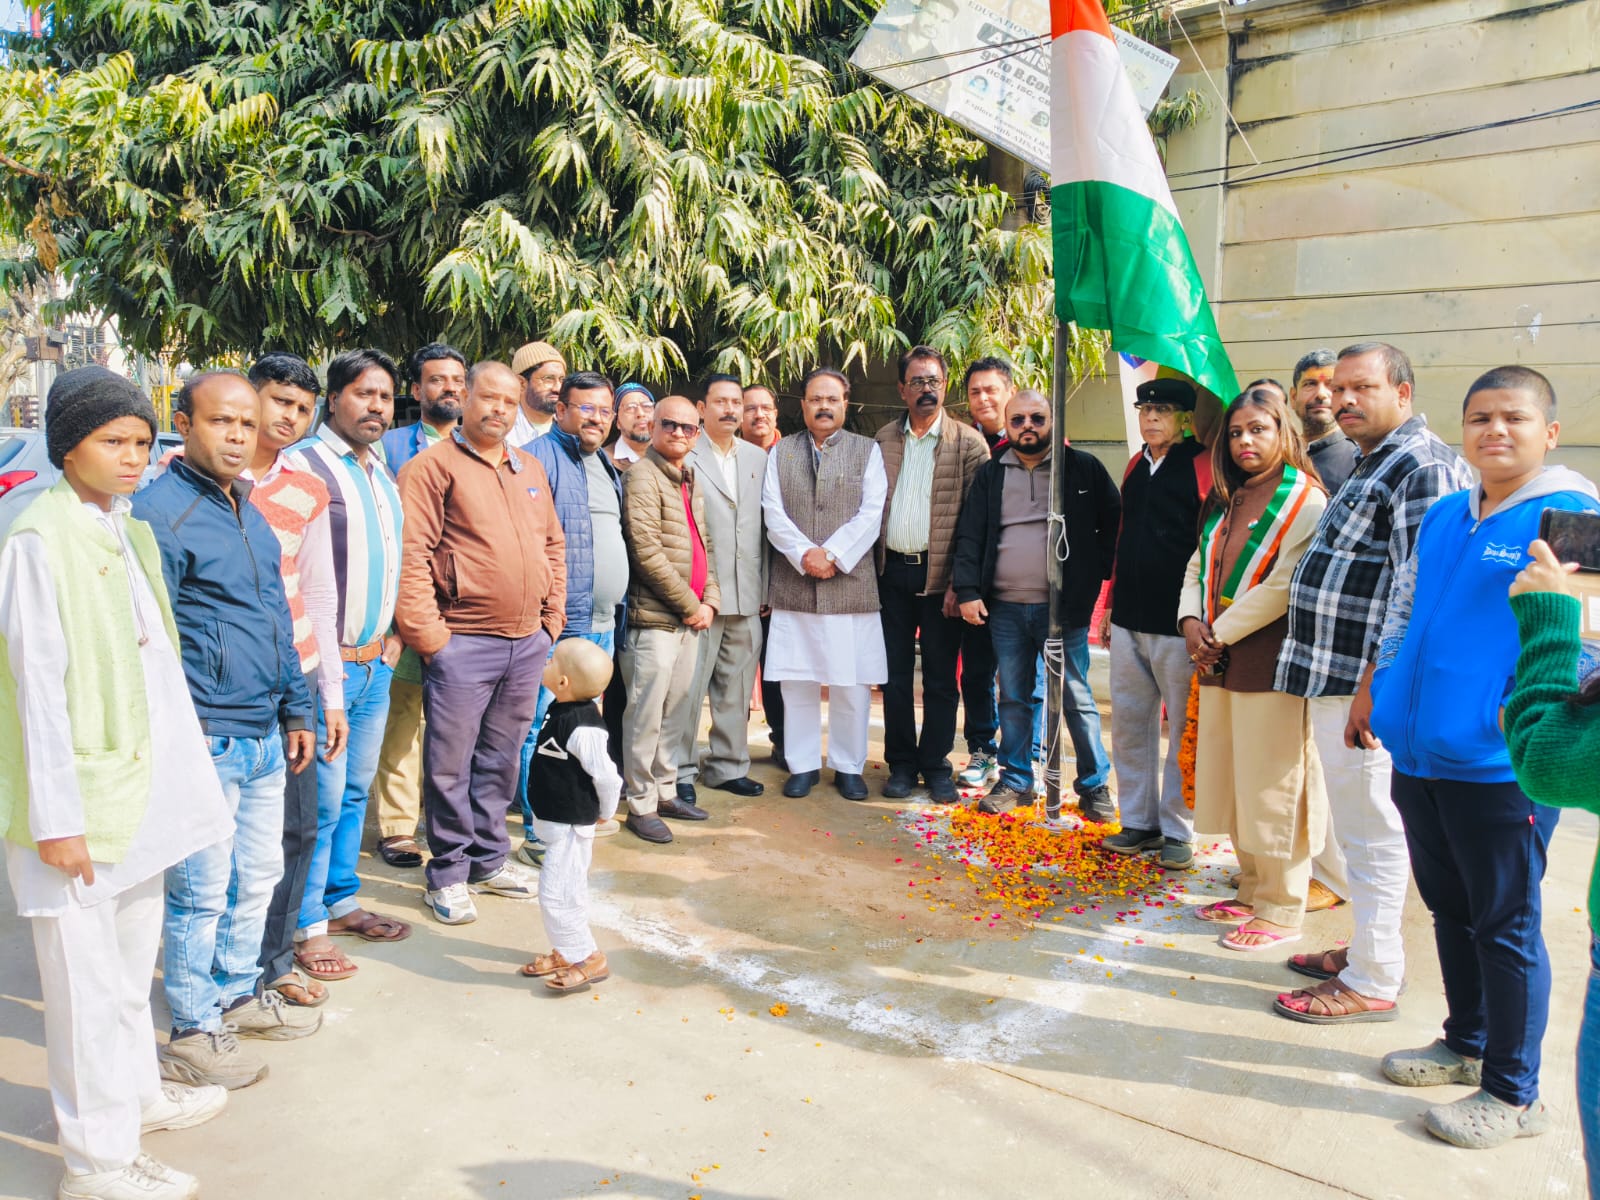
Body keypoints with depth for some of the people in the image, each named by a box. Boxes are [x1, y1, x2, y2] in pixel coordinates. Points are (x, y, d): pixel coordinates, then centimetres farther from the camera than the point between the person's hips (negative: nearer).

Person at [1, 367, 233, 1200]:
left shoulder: (126, 530, 9)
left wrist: (177, 777, 12)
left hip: (139, 782, 8)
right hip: (79, 792, -8)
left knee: (132, 954, 22)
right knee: (87, 978, 4)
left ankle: (137, 1092, 41)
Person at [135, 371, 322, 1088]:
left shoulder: (249, 510, 13)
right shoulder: (162, 511, -13)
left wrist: (296, 711, 18)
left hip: (264, 736, 8)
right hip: (205, 739, -8)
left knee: (259, 874, 18)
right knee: (204, 892, 3)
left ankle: (238, 996, 35)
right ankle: (193, 1033, 20)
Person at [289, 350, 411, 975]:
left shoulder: (382, 473, 16)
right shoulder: (305, 463, -11)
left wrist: (393, 634, 15)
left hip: (377, 664, 8)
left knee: (354, 791, 16)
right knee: (322, 799, -2)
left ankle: (341, 901, 30)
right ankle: (306, 926, 11)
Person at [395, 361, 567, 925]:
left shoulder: (530, 469, 16)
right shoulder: (432, 466, -5)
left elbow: (553, 545, 20)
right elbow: (411, 555, -11)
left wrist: (552, 617, 12)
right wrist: (427, 634, -15)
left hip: (529, 642, 6)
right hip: (463, 642, -6)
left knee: (501, 759, 16)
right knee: (450, 764, 3)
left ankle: (490, 858, 30)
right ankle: (448, 874, 17)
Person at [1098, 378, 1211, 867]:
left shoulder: (1204, 467, -6)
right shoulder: (1135, 466, 14)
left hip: (1177, 624, -7)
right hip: (1129, 621, 7)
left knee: (1183, 730, 3)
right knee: (1129, 725, 11)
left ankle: (1177, 831, 14)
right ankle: (1138, 822, 23)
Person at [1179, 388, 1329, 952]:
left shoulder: (1306, 501, -8)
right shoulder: (1223, 501, 15)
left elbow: (1284, 586, -16)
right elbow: (1197, 567, 17)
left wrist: (1219, 633, -13)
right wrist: (1191, 621, -2)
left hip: (1270, 662, -7)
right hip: (1218, 663, 7)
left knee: (1270, 787, -1)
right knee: (1231, 783, 13)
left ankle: (1279, 911, 12)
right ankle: (1252, 892, 27)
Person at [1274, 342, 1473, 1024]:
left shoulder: (1423, 467, -14)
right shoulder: (1371, 466, 19)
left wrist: (1372, 688, -24)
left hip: (1364, 686, -10)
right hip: (1336, 681, 10)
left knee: (1371, 833, -1)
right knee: (1357, 831, 18)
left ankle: (1373, 983, 10)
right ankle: (1368, 949, 32)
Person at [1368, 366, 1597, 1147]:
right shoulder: (1443, 518, 12)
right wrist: (1379, 692, 15)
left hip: (1499, 766, -7)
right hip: (1419, 755, 7)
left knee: (1504, 926, 5)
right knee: (1449, 909, 19)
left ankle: (1513, 1093, 21)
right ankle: (1466, 1045, 38)